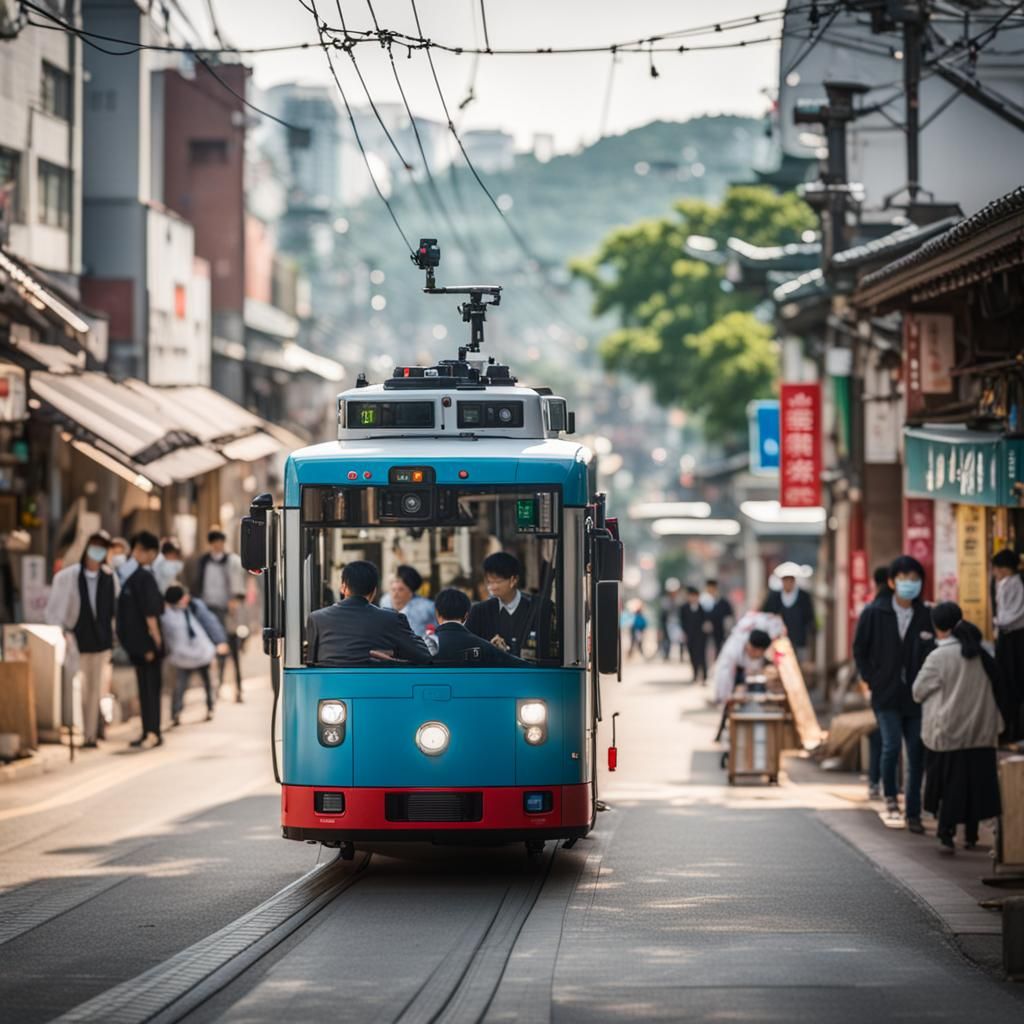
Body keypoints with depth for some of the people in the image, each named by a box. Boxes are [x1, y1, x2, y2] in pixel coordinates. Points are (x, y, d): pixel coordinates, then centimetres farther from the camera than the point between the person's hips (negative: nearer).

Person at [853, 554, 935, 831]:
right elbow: (860, 650, 7)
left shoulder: (926, 617, 1)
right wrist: (871, 680, 1)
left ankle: (913, 813, 11)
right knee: (892, 745, -14)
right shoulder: (874, 613, -2)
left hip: (917, 697, 2)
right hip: (886, 695, -2)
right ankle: (890, 794, 13)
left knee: (917, 755, 2)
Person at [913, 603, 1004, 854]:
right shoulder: (980, 653, 0)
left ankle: (946, 836, -3)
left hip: (947, 732, -4)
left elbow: (918, 691, -5)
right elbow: (995, 681, 12)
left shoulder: (938, 657, -14)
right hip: (980, 730, 4)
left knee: (949, 784, 3)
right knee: (975, 783, 13)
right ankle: (971, 835, 19)